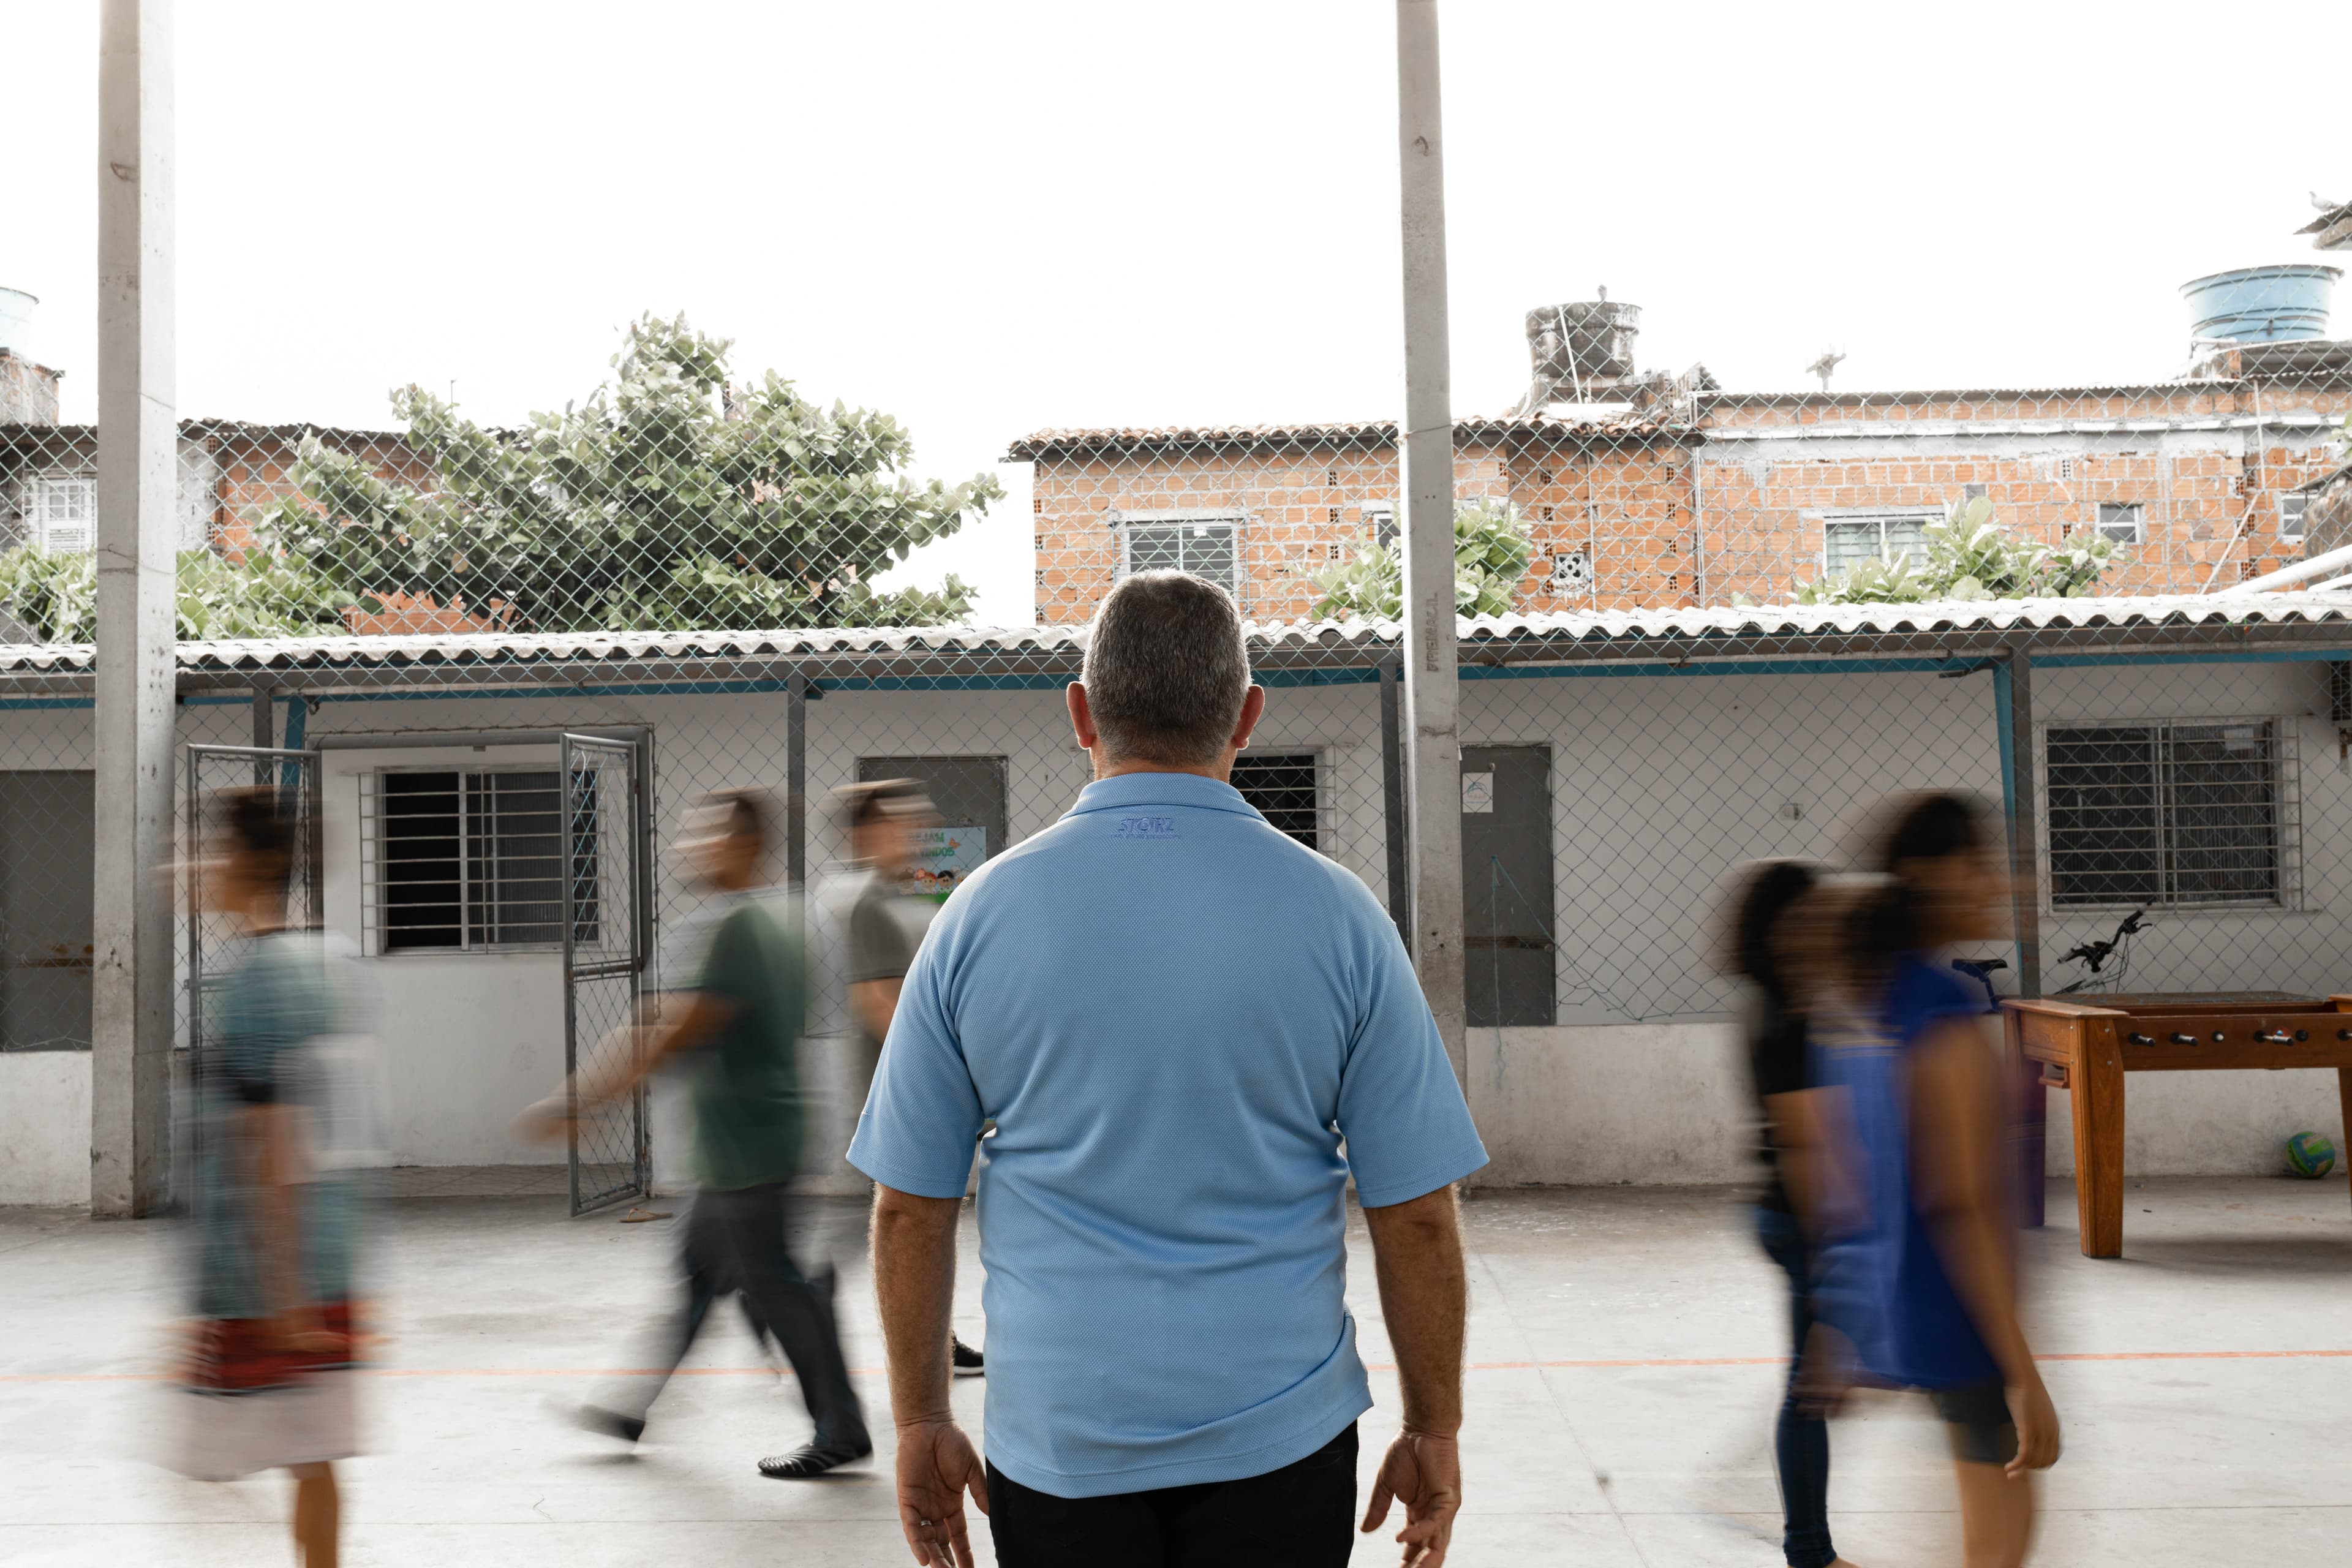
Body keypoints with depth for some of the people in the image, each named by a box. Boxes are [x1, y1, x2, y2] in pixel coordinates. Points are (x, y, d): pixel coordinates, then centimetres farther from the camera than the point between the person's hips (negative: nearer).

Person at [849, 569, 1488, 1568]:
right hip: (1279, 1441, 0)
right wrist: (1432, 1431, 7)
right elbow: (1418, 1217, -5)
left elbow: (908, 1207, 0)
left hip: (1055, 1443, 1)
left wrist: (921, 1424, 11)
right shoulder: (1335, 913, -6)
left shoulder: (981, 912, -4)